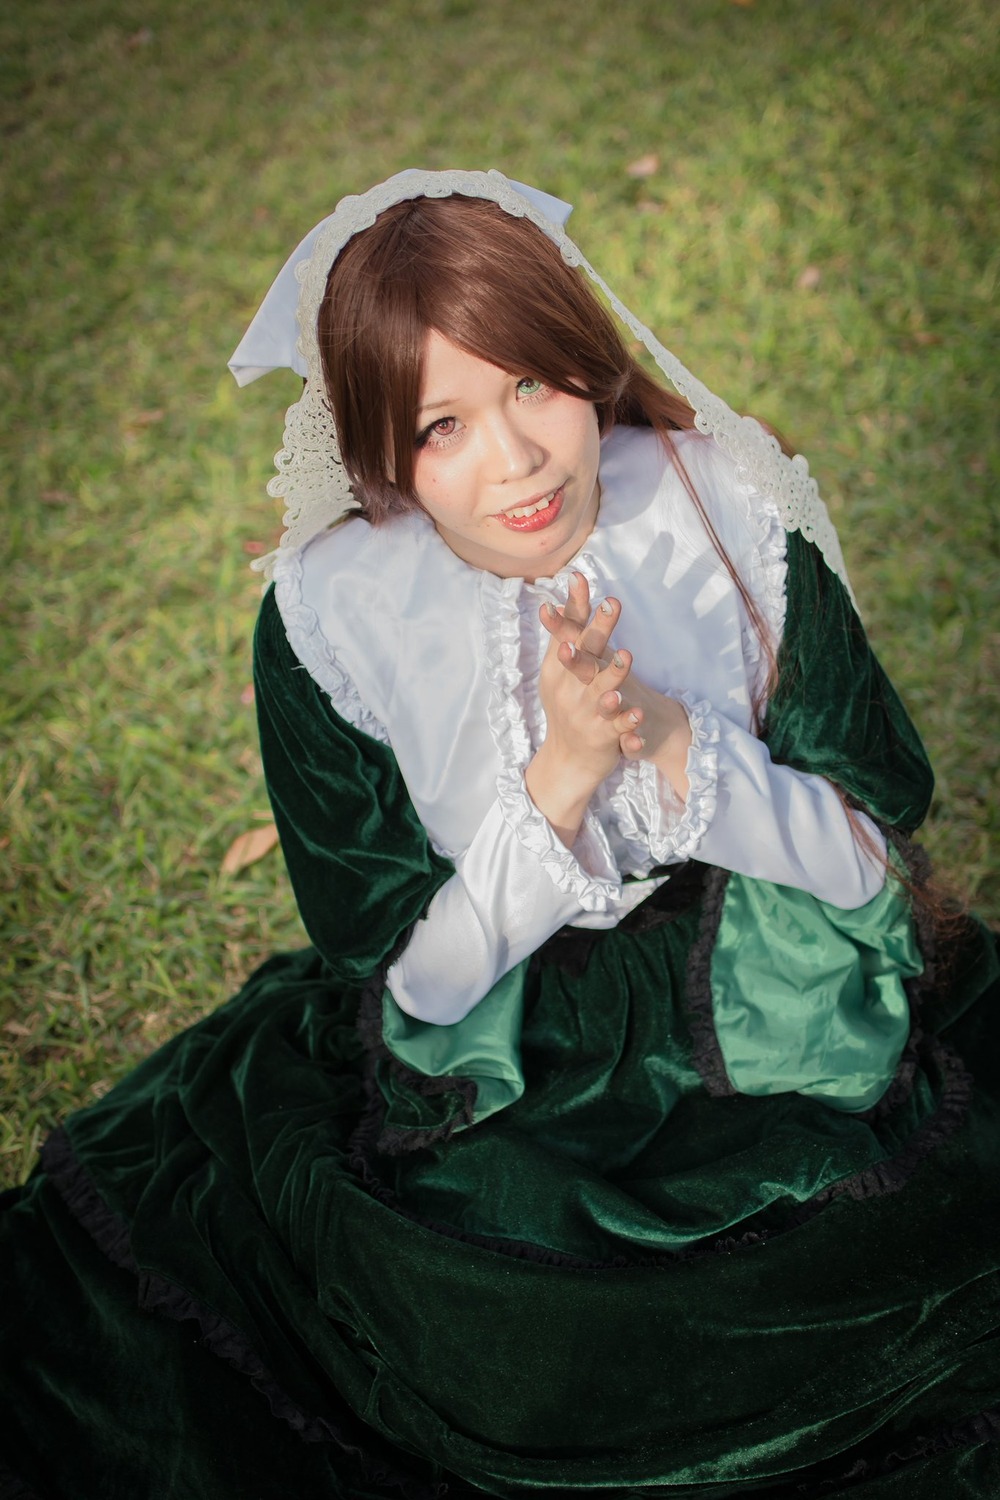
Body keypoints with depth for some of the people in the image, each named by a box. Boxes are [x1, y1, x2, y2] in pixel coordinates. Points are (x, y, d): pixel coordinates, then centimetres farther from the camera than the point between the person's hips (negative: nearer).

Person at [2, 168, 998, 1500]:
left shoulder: (732, 516, -12)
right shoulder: (328, 624, -14)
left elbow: (877, 852, -8)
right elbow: (401, 988, -11)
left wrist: (672, 743, -25)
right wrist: (559, 777, -26)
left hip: (778, 1030, 1)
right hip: (500, 1081, 0)